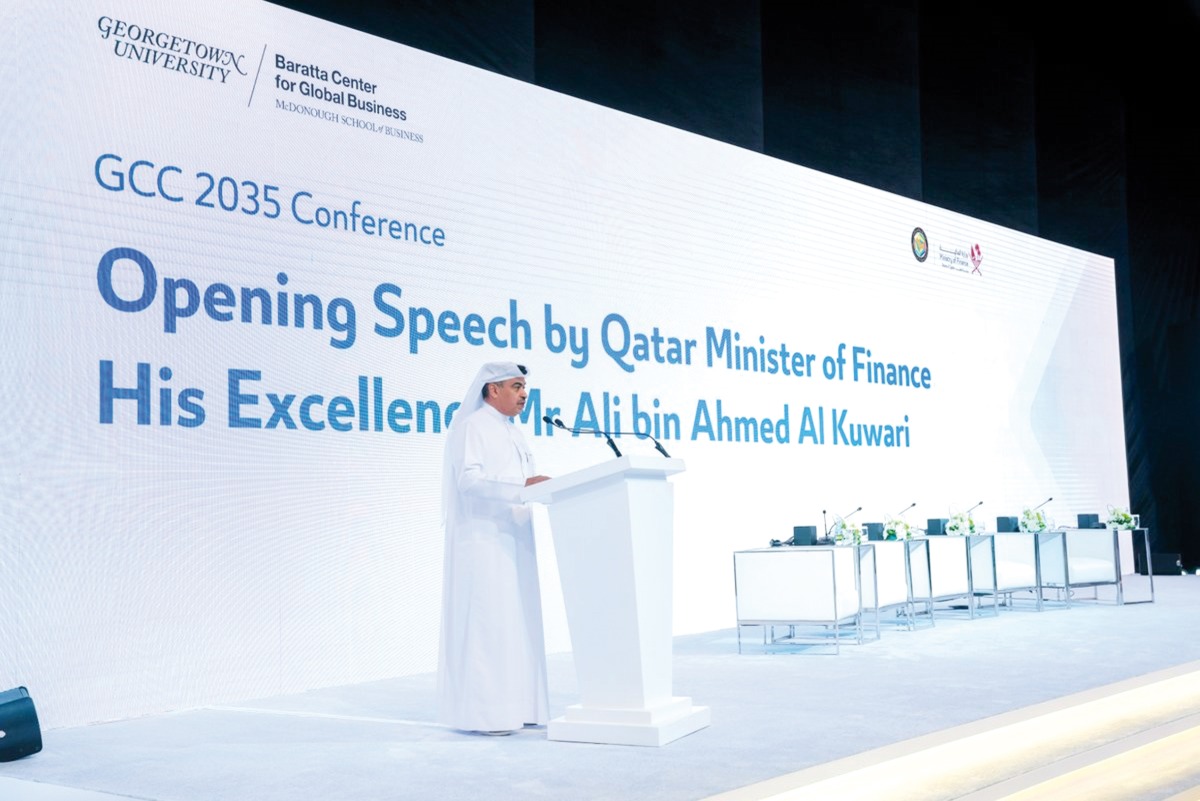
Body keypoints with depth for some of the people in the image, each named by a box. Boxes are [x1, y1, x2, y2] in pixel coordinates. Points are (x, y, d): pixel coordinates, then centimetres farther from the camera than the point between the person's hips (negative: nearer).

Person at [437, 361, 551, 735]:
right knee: (485, 620, -9)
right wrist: (521, 486, -27)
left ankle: (514, 705, 13)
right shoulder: (471, 426, -7)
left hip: (512, 539, 9)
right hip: (483, 539, -9)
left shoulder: (513, 433, 19)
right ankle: (482, 713, -5)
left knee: (518, 620, 7)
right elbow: (468, 479, -20)